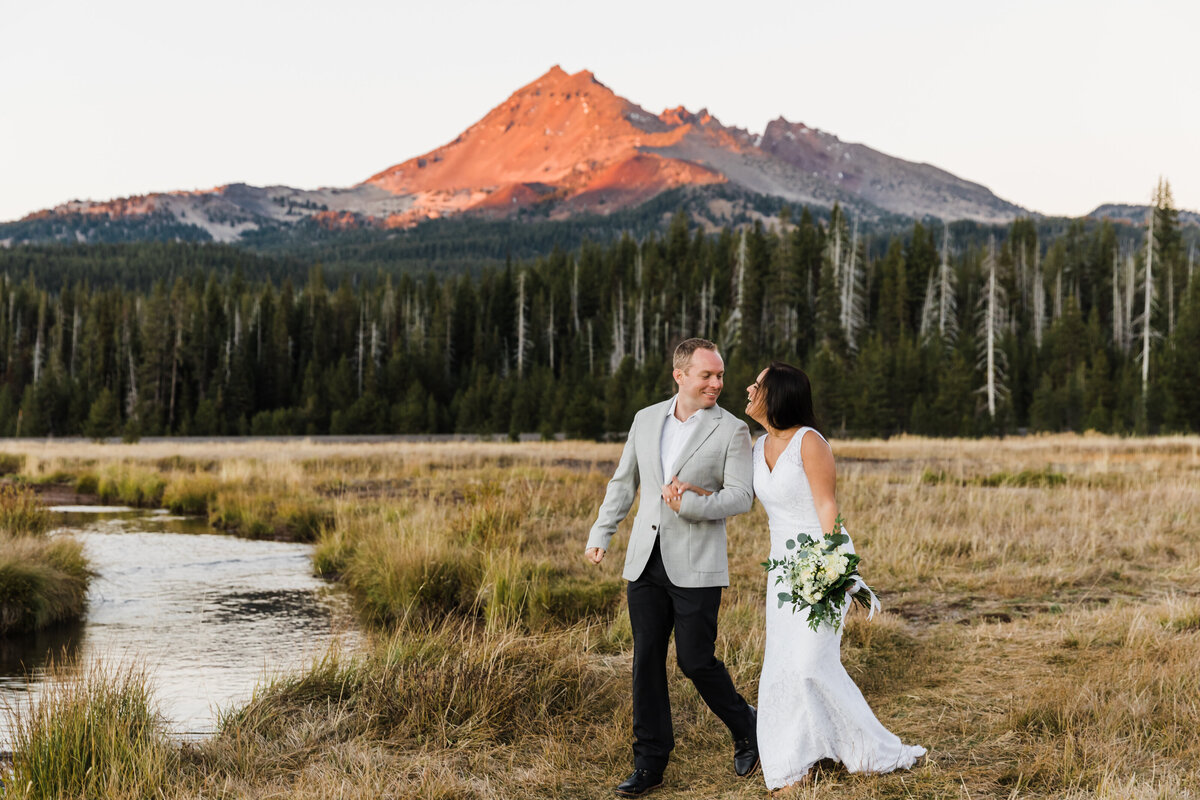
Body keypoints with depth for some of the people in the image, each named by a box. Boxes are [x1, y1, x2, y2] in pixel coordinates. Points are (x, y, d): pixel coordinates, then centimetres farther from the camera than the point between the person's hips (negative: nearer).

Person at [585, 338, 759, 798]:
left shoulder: (731, 431, -3)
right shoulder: (646, 420, 10)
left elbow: (740, 498, -9)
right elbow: (623, 483, 19)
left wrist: (691, 504, -23)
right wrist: (600, 533, 13)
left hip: (695, 567, -4)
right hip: (646, 564, 4)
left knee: (695, 660, -4)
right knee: (647, 661, 5)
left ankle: (745, 731, 23)